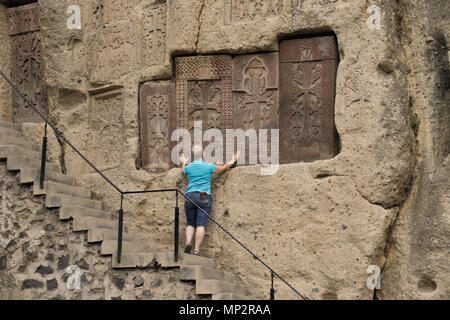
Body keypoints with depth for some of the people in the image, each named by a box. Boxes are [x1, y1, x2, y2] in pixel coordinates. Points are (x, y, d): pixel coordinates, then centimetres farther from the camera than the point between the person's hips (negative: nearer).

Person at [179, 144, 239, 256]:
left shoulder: (188, 167, 6)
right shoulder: (208, 167, 0)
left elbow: (183, 170, 32)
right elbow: (223, 168, 16)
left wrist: (183, 162, 53)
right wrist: (233, 160, 33)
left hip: (190, 196, 2)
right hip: (204, 197, -2)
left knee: (190, 224, 9)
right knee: (201, 224, -7)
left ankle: (188, 242, -15)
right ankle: (196, 250, -16)